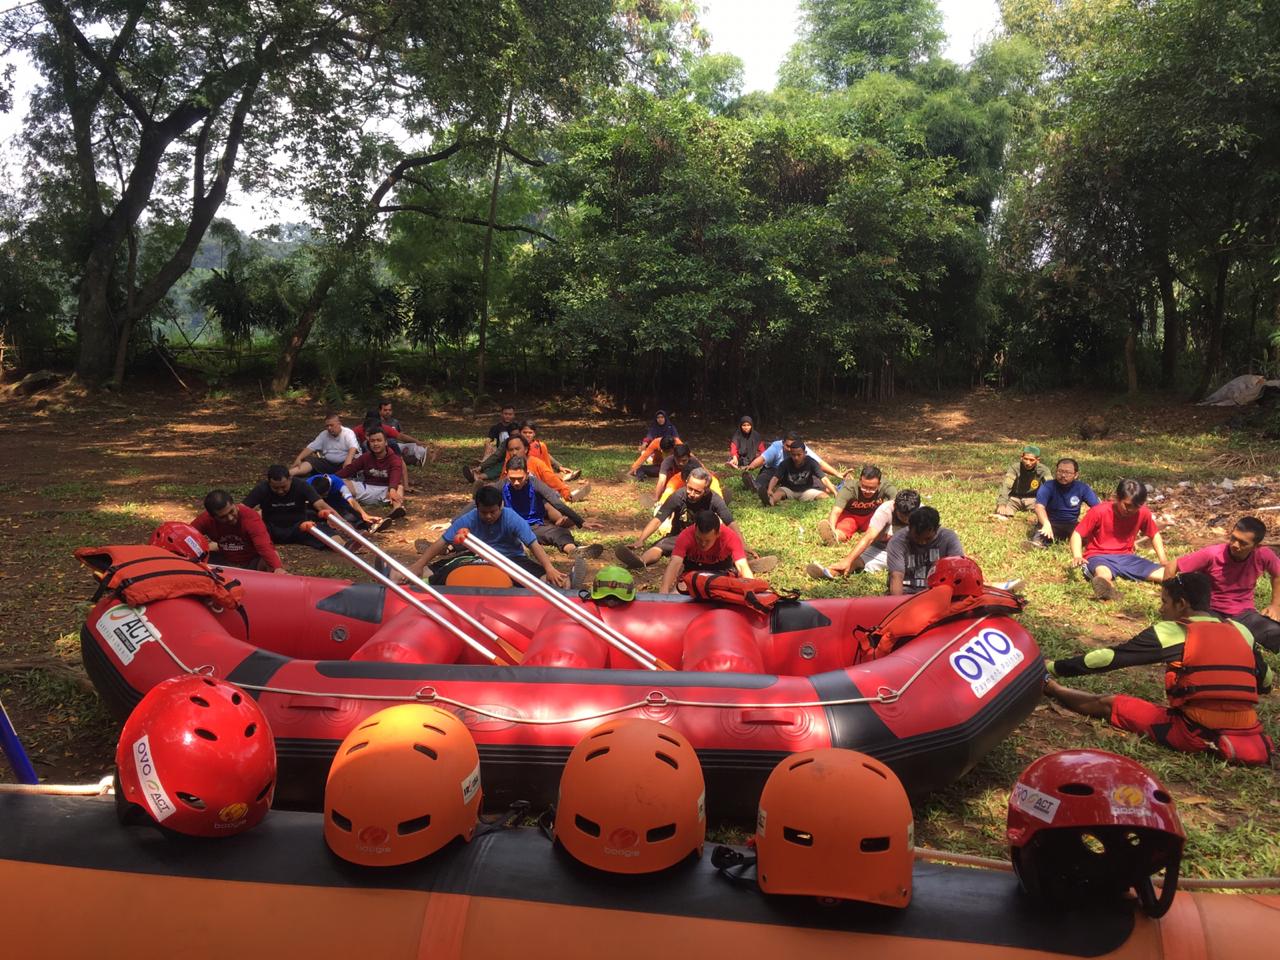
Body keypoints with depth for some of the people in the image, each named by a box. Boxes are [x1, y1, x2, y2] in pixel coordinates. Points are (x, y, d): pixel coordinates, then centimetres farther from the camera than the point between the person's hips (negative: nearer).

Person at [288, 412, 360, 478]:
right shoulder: (324, 434, 12)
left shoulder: (348, 433, -2)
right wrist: (298, 459, -10)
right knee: (310, 460, -19)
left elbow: (353, 448, -21)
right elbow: (310, 448, 6)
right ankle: (289, 473, -42)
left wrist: (348, 460, -41)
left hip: (343, 464, -3)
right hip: (328, 463, 4)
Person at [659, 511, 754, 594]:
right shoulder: (686, 536, -36)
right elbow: (675, 563, -47)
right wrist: (664, 591, -62)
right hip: (692, 566, -1)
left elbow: (743, 566, -42)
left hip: (720, 567, 1)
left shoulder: (730, 537, -35)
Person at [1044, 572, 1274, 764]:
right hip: (1249, 735, 4)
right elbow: (1265, 684, 23)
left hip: (1196, 734, -4)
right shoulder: (1242, 631, 11)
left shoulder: (1170, 632, -3)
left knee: (1107, 703, 11)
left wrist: (1053, 668, 7)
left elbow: (1107, 657, -2)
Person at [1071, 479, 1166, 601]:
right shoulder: (1099, 512, -14)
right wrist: (1077, 556, -28)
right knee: (1104, 575, -43)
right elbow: (1077, 534, -10)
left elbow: (1154, 535, 15)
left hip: (1126, 557, 5)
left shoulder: (1143, 513, -3)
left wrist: (1163, 560, 1)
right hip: (1099, 556, -5)